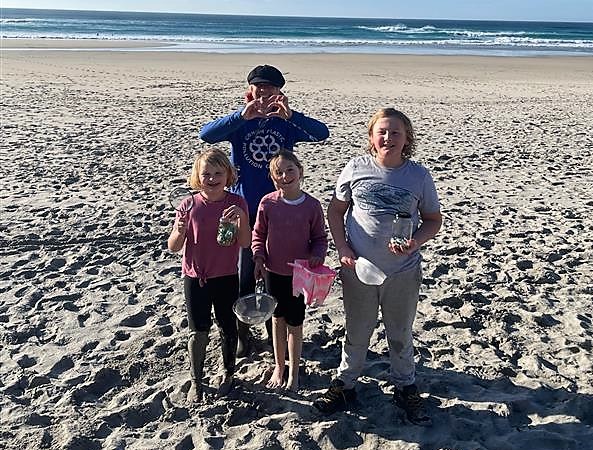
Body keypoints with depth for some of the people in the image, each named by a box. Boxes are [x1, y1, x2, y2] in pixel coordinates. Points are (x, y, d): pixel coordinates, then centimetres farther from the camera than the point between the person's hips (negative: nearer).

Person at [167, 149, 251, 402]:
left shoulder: (237, 203, -7)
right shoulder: (190, 205, -7)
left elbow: (245, 243, -14)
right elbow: (173, 247, -6)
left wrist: (241, 217, -30)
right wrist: (180, 231, -28)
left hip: (226, 277, 0)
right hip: (195, 277, 0)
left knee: (228, 328, 14)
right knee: (198, 333, 5)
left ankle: (229, 374, 36)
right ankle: (196, 382, 25)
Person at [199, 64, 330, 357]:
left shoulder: (287, 122, -1)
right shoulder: (239, 121, -3)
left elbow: (322, 133, -19)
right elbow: (206, 134, -22)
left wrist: (291, 115, -34)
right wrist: (243, 115, -34)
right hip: (244, 210, -1)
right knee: (243, 276, 9)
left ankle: (274, 330, 34)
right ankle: (242, 333, 29)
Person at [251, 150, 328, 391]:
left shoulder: (312, 205, -12)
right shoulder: (267, 203, -9)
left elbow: (320, 238, -1)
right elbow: (258, 234, 3)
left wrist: (317, 256, -19)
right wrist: (259, 257, -11)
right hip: (274, 271, 2)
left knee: (295, 323, 9)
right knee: (278, 318, 17)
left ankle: (294, 371, 28)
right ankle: (279, 366, 36)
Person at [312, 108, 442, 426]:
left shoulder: (419, 176, -7)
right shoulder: (356, 168, -6)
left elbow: (433, 219, 3)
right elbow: (335, 210, 2)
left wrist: (415, 242, -17)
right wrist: (343, 249, -9)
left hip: (403, 272, 0)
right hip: (358, 269, 0)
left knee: (400, 336, 19)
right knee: (356, 334, 18)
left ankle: (405, 389, 41)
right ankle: (344, 384, 39)